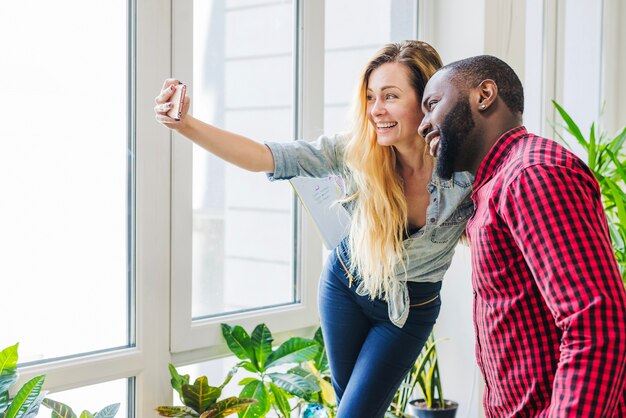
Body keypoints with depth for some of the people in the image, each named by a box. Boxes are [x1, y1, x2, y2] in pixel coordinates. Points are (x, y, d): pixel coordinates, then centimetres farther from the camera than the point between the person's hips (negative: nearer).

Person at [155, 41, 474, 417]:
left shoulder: (466, 168, -26)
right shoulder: (356, 150, -23)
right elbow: (266, 157, -30)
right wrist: (185, 124, -40)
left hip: (410, 307, -2)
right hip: (345, 284, 2)